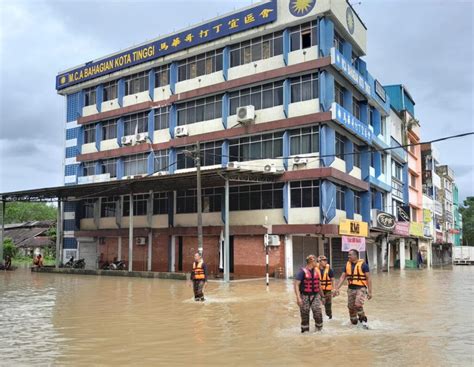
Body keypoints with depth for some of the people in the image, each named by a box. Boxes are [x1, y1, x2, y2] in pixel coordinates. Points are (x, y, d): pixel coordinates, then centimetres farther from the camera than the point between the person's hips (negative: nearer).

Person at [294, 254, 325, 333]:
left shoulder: (315, 272, 9)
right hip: (305, 297, -4)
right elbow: (296, 284, -15)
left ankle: (319, 329, 11)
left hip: (315, 296, 4)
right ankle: (305, 331, 19)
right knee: (305, 316, 5)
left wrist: (322, 296, 21)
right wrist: (298, 297, -23)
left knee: (318, 314, -7)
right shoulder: (302, 271, -10)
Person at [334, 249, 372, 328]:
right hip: (351, 289, 6)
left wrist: (370, 292, -11)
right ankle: (354, 322, 30)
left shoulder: (363, 264, -9)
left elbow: (368, 278, -8)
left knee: (358, 305, -23)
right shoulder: (347, 265, 6)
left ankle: (363, 319, 1)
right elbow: (342, 277, 8)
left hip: (361, 288, -6)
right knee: (351, 307, 10)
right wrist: (337, 288, 0)